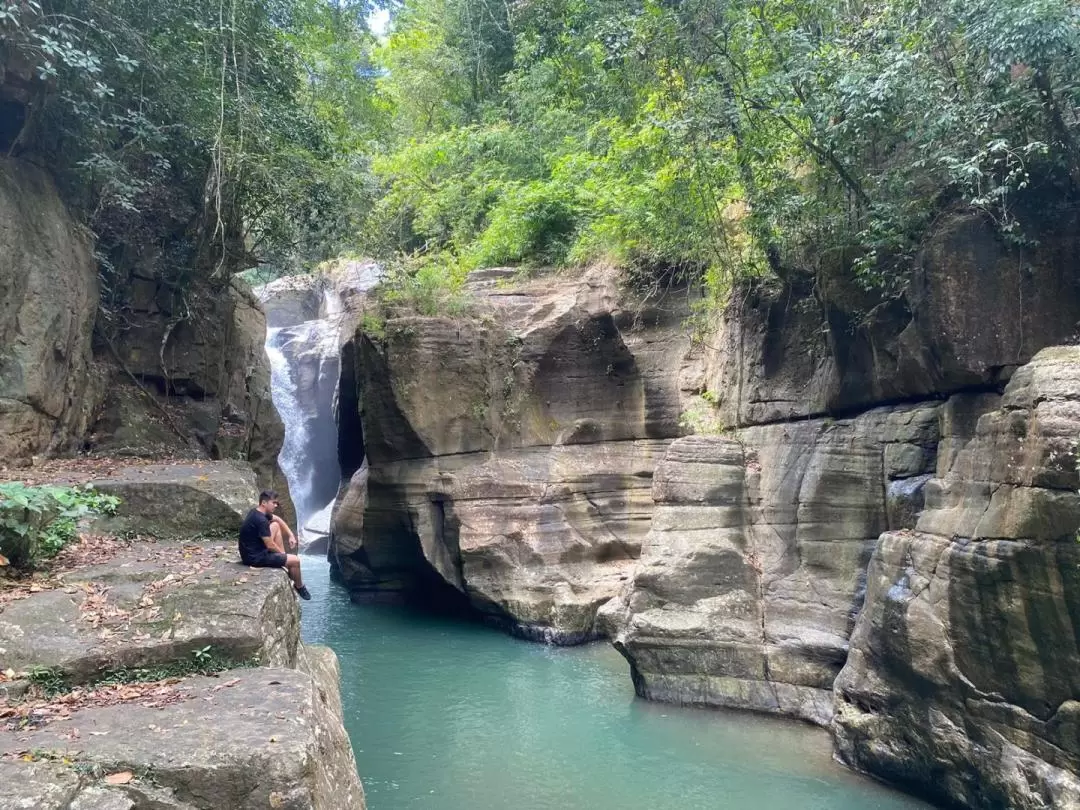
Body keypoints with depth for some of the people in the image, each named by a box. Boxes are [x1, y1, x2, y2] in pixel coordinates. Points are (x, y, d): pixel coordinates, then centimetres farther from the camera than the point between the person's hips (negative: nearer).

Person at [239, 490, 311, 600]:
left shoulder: (258, 512, 2)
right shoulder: (260, 520, -27)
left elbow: (278, 520, 20)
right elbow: (270, 546, -22)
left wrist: (291, 535, 12)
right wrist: (282, 553, -2)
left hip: (254, 550, 10)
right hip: (255, 558, -10)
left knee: (276, 525, 16)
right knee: (295, 560, -9)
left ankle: (285, 561, 19)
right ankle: (299, 587, 19)